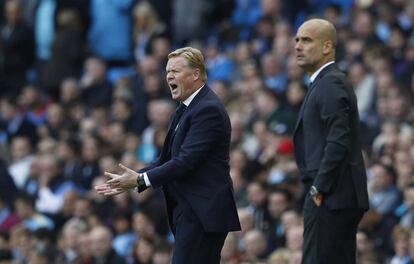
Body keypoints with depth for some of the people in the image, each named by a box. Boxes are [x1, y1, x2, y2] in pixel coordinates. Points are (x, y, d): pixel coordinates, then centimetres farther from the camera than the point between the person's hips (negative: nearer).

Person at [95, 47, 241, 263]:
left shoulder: (208, 110, -14)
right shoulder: (184, 109, 17)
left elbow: (185, 161, -22)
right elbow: (167, 158, 16)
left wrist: (140, 180, -20)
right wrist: (131, 180, 3)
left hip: (202, 214, -10)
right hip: (188, 212, 10)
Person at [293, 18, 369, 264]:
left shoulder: (331, 84, -12)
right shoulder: (328, 82, 20)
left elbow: (338, 142, -22)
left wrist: (319, 188, -18)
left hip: (331, 198, -10)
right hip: (341, 198, 10)